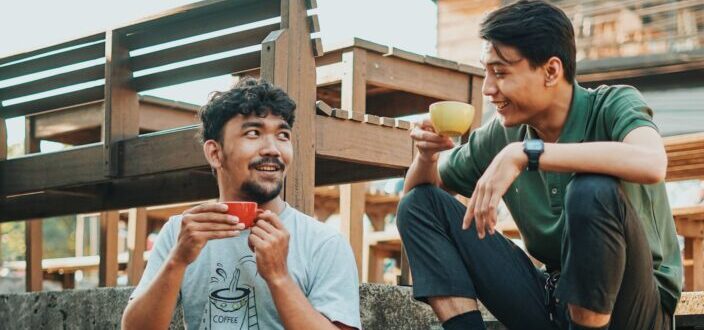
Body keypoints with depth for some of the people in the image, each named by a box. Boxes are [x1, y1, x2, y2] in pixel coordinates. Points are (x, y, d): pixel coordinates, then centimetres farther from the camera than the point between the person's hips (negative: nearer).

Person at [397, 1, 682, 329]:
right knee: (420, 203, 0)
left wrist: (526, 153, -34)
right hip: (552, 300, 5)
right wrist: (427, 153, -9)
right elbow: (417, 190, 15)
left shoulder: (612, 106, -12)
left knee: (594, 192, -35)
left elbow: (651, 163, -36)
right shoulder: (501, 136, 2)